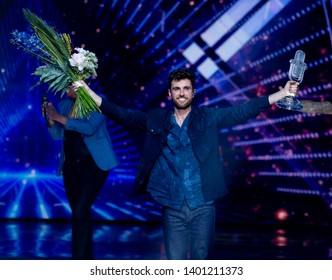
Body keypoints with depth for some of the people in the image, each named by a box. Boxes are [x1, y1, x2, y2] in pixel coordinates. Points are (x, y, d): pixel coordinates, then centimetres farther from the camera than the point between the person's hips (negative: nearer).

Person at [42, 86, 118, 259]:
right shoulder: (64, 104, 9)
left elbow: (89, 128, -23)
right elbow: (57, 135, 8)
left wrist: (60, 118, -22)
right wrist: (51, 119, -10)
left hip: (94, 163, -6)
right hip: (71, 164, 6)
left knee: (80, 211, -15)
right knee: (80, 213, 10)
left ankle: (77, 259, -11)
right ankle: (87, 258, 21)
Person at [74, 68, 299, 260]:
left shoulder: (209, 118, 2)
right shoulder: (156, 120, 7)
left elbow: (245, 110, -3)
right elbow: (122, 114, 5)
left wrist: (282, 94, -11)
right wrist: (88, 93, -2)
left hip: (203, 206, -1)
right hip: (172, 209, 1)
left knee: (200, 261, 8)